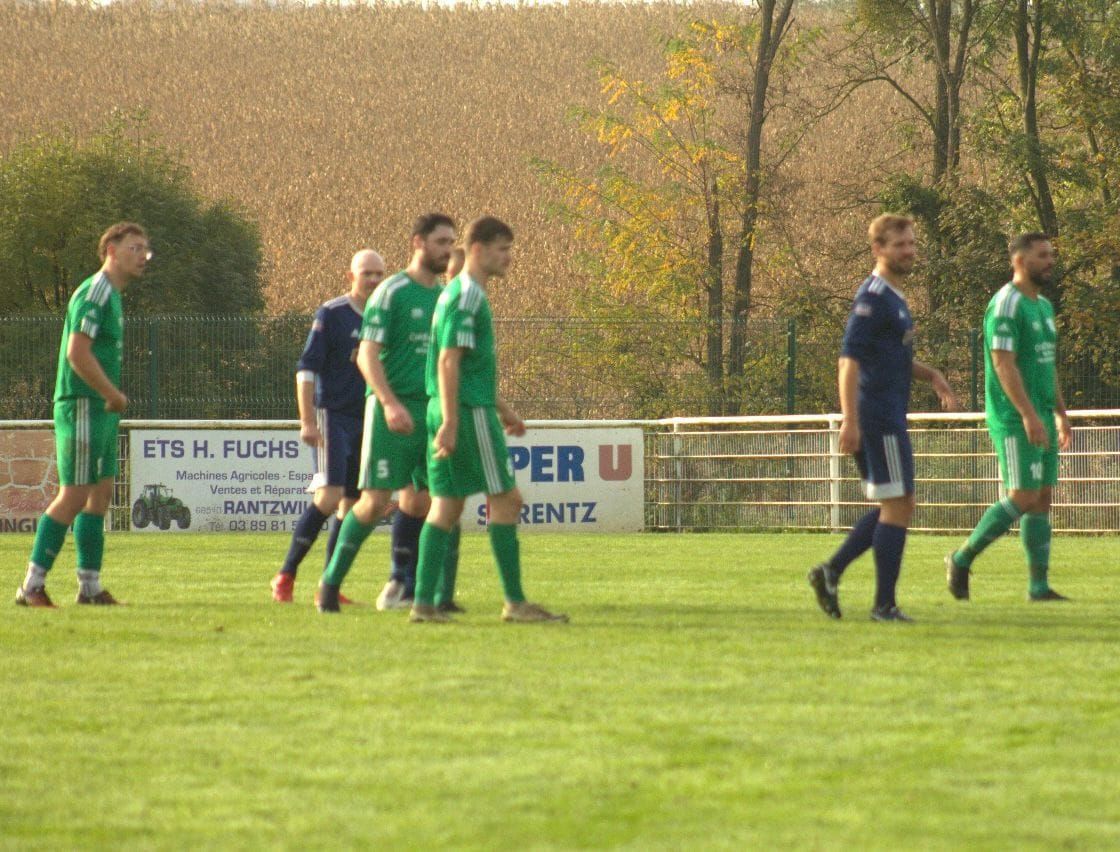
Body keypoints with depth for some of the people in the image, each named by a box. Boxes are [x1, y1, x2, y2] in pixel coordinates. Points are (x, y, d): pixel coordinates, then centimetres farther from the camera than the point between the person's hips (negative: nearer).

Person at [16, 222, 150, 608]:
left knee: (100, 494, 9)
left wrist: (112, 397, 11)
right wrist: (113, 395, -15)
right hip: (82, 406, -10)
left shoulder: (112, 296, 18)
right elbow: (77, 354, -22)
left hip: (100, 409, 10)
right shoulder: (93, 293, -14)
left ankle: (90, 586, 12)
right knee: (74, 496, -10)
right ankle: (33, 585, -7)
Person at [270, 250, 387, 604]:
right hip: (333, 415, -6)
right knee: (329, 497, -16)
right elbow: (306, 369, -8)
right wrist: (307, 421, -14)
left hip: (368, 421, 6)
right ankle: (286, 575, -7)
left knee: (354, 502, 4)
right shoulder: (331, 314, -6)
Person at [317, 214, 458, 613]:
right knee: (375, 500, -8)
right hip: (393, 410, -6)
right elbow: (367, 355, -12)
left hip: (431, 411, 6)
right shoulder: (392, 292, -6)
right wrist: (390, 403, -23)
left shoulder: (446, 296, 14)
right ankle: (331, 580, 3)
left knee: (417, 500, 4)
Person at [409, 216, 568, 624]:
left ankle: (424, 602, 2)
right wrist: (451, 422, -23)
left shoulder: (459, 293, 19)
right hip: (470, 413, -10)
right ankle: (515, 602, -4)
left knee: (446, 506, 6)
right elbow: (449, 362, -19)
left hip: (450, 411, 10)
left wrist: (502, 408, 30)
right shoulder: (466, 297, -12)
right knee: (506, 499, -5)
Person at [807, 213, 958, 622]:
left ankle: (830, 572, 13)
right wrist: (850, 420, -26)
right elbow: (850, 359, -20)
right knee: (898, 506, -7)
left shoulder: (894, 297, 18)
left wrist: (932, 375, 16)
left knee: (894, 507, 14)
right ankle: (884, 604, -4)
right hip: (878, 417, -10)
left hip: (890, 418, 10)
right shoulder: (873, 297, -13)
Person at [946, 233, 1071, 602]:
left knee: (1042, 500, 5)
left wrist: (1061, 413, 21)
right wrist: (1029, 416, -26)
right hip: (1014, 419, -9)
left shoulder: (1043, 306, 17)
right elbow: (1004, 364, -20)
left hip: (1040, 419, 9)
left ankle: (1039, 586, 5)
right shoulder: (1006, 305, -13)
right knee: (1024, 497, -13)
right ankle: (962, 558, -1)